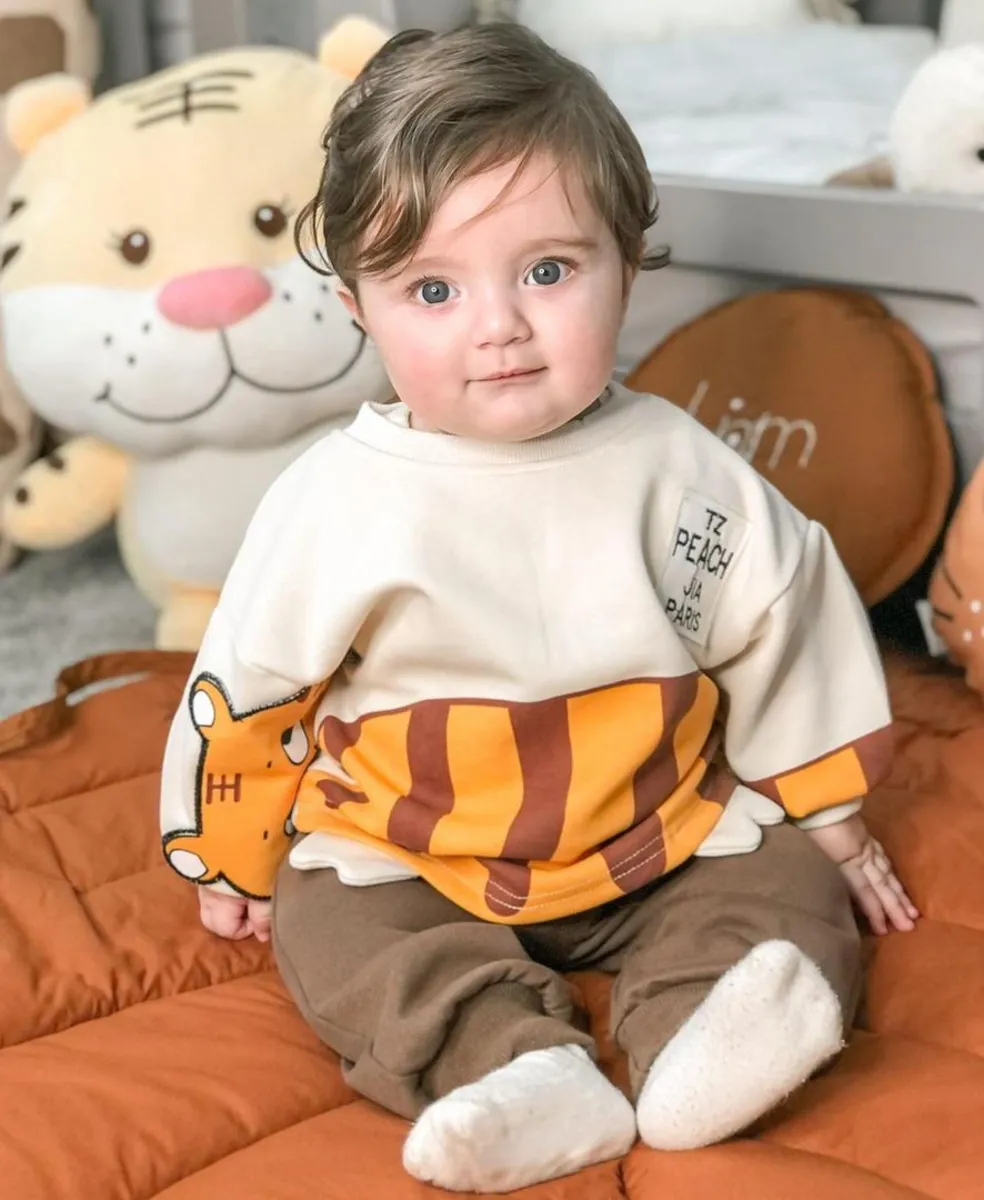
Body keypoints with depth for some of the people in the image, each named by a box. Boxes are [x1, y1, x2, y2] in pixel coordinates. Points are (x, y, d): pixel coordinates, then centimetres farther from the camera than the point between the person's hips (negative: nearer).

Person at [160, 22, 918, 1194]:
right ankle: (515, 1071, -39)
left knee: (785, 886, -14)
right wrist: (231, 860, 9)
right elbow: (245, 689, -3)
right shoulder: (337, 500, -15)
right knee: (335, 928, -24)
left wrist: (828, 817, 12)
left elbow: (784, 634, 4)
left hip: (664, 836, 2)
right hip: (398, 861, -1)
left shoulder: (680, 470, -10)